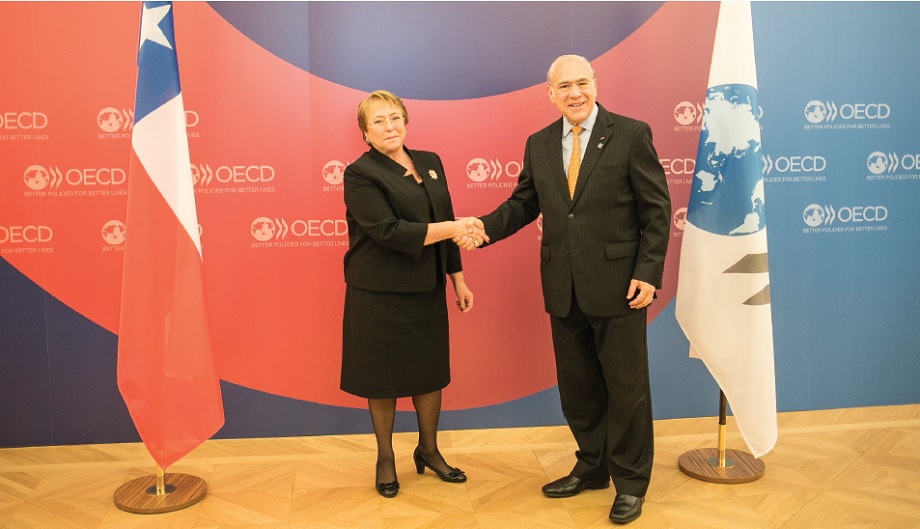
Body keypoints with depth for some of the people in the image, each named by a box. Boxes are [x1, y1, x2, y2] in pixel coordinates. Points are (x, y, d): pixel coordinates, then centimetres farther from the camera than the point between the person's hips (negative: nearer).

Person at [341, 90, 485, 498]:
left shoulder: (429, 162, 8)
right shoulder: (360, 174, -11)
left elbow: (447, 222, 11)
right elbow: (389, 231, -21)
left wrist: (458, 279, 11)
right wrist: (451, 228, -23)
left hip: (427, 291, 5)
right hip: (380, 293, -5)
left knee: (431, 371, 13)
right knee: (382, 376, 8)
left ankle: (428, 450, 33)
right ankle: (385, 459, 27)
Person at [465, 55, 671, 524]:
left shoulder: (631, 134, -5)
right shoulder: (539, 144, 9)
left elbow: (657, 209, -6)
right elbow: (523, 204, 11)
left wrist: (648, 273, -13)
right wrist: (485, 227, -9)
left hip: (618, 287, -4)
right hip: (564, 291, 5)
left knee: (626, 388, 7)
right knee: (577, 386, 15)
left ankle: (630, 481, 25)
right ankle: (592, 467, 35)